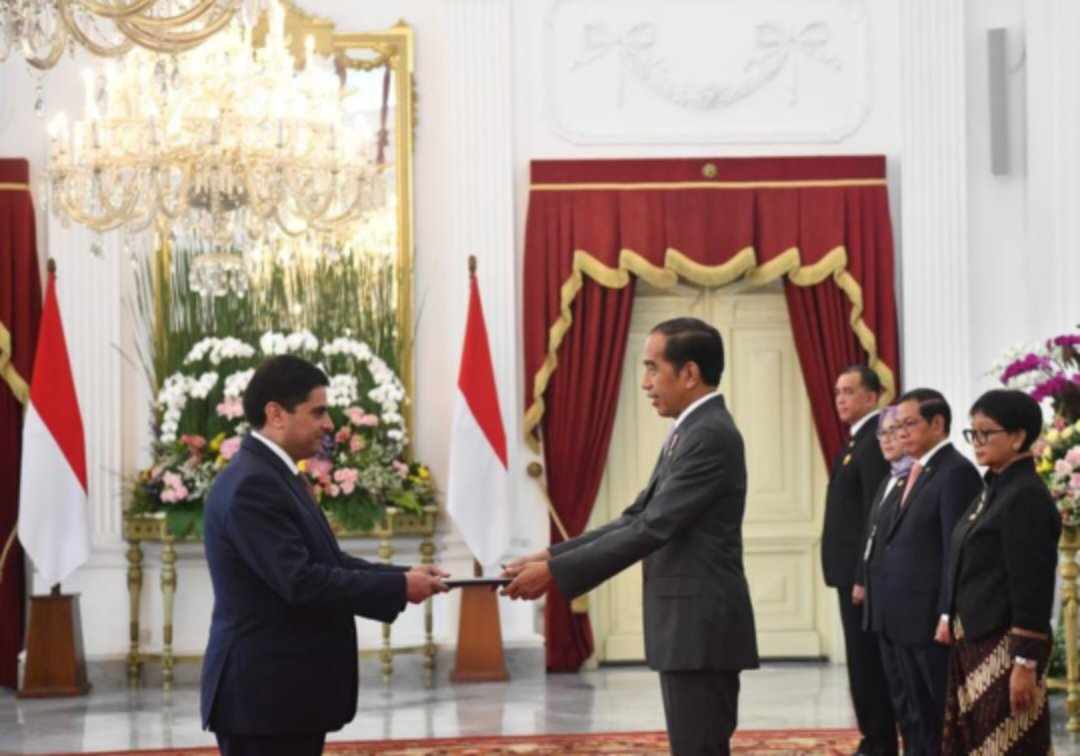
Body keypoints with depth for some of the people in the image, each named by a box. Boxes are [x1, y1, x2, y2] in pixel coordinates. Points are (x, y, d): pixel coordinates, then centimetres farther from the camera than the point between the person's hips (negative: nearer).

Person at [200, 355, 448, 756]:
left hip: (288, 690, 10)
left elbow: (326, 562, 16)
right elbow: (301, 582, -24)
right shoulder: (251, 486, -19)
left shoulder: (275, 476, 14)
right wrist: (398, 587, -17)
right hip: (264, 693, -10)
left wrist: (404, 576, 2)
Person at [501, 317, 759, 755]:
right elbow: (637, 518, 15)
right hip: (689, 628, 10)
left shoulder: (711, 436, -16)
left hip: (700, 631, -10)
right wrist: (554, 555, 5)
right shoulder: (692, 433, 17)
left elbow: (651, 529, -20)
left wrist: (556, 571, -18)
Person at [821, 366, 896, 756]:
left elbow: (875, 514, -21)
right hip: (853, 571, 10)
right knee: (864, 661, 13)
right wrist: (853, 575, 14)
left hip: (863, 571, -10)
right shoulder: (859, 440, 16)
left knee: (868, 662, -6)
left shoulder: (874, 442, -16)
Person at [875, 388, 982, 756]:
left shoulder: (956, 472, -12)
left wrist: (948, 616, -21)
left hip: (935, 623, -9)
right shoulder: (916, 473, 16)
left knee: (950, 719, -3)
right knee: (922, 717, 12)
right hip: (905, 622, 9)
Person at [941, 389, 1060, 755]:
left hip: (1005, 649, -9)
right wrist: (956, 632, 15)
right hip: (973, 644, 9)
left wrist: (1025, 665, -19)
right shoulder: (993, 491, 13)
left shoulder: (1027, 498, -15)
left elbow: (1033, 589, -18)